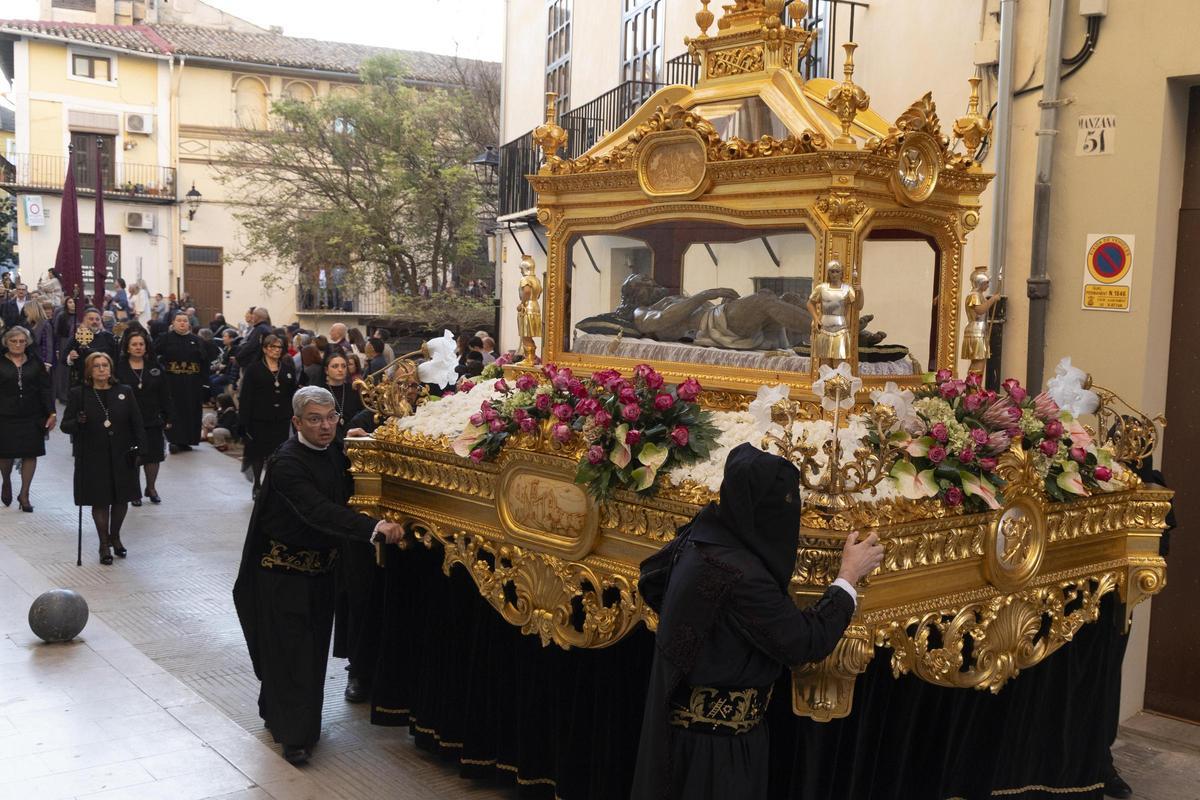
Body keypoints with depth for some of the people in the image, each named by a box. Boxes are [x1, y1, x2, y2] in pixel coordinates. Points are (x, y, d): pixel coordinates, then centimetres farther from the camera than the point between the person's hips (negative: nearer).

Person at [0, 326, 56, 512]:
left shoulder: (35, 363, 5)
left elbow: (45, 389, 4)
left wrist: (51, 413, -3)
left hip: (32, 417, 1)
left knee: (30, 454, 0)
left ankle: (24, 494, 11)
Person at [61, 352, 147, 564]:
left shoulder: (125, 392, 3)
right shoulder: (79, 394, -2)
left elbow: (137, 422, 5)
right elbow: (65, 426, -2)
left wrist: (138, 447, -6)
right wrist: (78, 422, -24)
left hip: (121, 456, 2)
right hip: (93, 458, -2)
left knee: (121, 499, 9)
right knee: (100, 501, 4)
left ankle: (115, 537, 32)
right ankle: (104, 545, 19)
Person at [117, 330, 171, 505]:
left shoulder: (155, 367, 4)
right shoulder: (119, 368, -3)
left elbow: (164, 395, 6)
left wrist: (167, 418, 3)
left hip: (152, 420, 2)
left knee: (153, 455, 7)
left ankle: (151, 488, 24)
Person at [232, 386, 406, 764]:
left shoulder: (335, 455, 0)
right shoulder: (287, 462, -24)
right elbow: (317, 510, -37)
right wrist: (373, 528, -48)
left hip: (321, 566, 7)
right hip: (284, 568, -7)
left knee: (313, 645, 16)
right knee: (290, 649, -1)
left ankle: (276, 713, 35)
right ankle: (293, 734, 10)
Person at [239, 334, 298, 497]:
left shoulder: (288, 369, 10)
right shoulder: (254, 369, -1)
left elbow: (293, 394, 10)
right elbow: (245, 396, -4)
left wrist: (294, 415, 3)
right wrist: (245, 420, -10)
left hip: (281, 419, 2)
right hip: (260, 419, -2)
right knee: (259, 452, 7)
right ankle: (257, 485, 22)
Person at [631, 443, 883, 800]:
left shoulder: (700, 533, -5)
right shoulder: (741, 576, -32)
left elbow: (651, 581, 10)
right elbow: (805, 642, -24)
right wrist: (849, 575, -14)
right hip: (716, 737, -9)